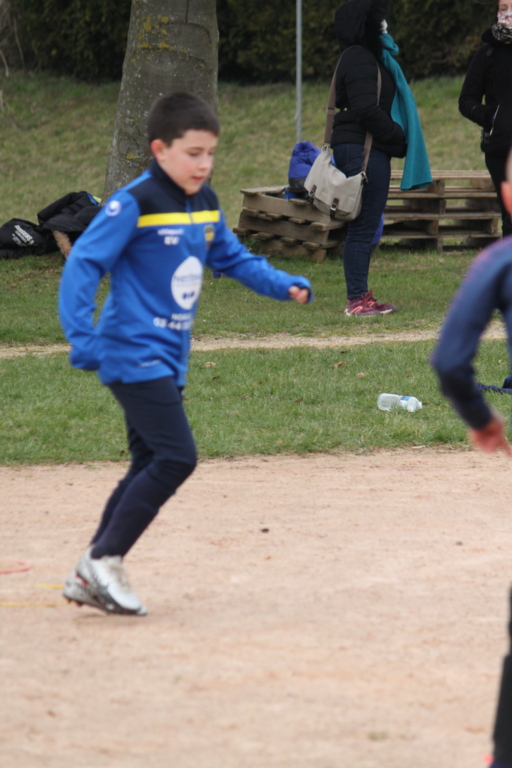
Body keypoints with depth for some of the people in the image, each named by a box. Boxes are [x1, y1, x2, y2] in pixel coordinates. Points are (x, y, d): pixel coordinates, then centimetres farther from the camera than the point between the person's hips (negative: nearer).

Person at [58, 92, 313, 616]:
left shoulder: (204, 205, 10)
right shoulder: (134, 204, -14)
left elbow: (233, 258, 22)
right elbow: (83, 265, -15)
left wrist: (285, 286, 6)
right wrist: (82, 339, -23)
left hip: (168, 362, 9)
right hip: (134, 354, -9)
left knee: (150, 466, 11)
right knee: (176, 458, -16)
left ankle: (90, 577, 17)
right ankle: (103, 560, -8)